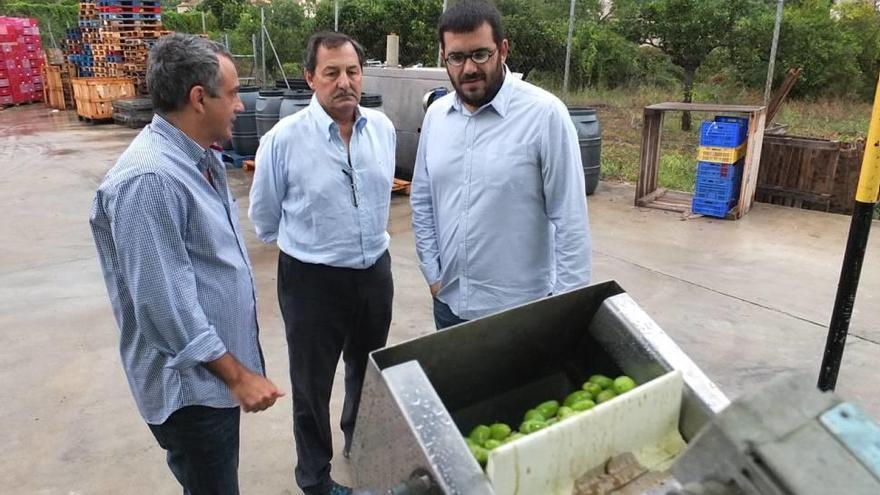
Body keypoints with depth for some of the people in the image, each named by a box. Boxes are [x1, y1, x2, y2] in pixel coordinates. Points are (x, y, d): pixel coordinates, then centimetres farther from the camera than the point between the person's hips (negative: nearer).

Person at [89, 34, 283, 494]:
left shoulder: (199, 157, 4)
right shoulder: (148, 180, -27)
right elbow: (165, 303, -27)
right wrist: (237, 374, -19)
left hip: (215, 374, 9)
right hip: (190, 384, -9)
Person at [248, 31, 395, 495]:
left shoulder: (383, 128, -3)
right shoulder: (284, 139, -17)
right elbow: (264, 217, -2)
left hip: (376, 271, 5)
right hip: (313, 279, -4)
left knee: (368, 370, 24)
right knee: (312, 384, 13)